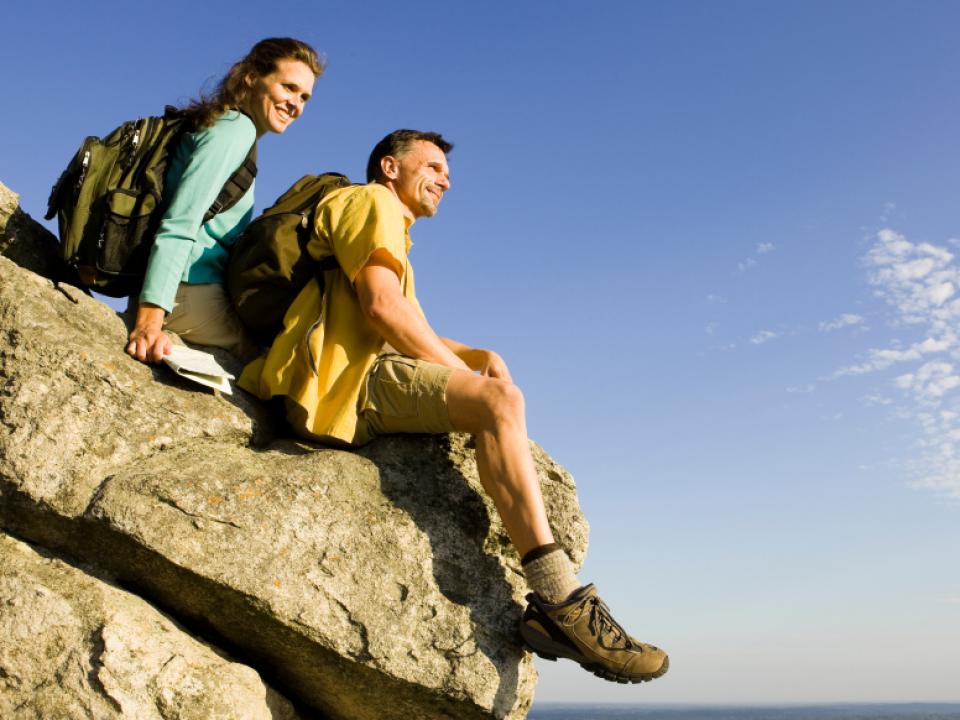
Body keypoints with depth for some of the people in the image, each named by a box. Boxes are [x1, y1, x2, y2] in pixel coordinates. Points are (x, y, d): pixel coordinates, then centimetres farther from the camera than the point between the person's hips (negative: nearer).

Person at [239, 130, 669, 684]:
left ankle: (547, 607, -8)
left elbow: (415, 335, 24)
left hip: (366, 382, 10)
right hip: (346, 375, -10)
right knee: (498, 402, -26)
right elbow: (381, 306, -12)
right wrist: (462, 374, -7)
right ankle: (562, 600, -33)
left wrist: (480, 357, 4)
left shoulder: (392, 231, 37)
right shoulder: (370, 202, 7)